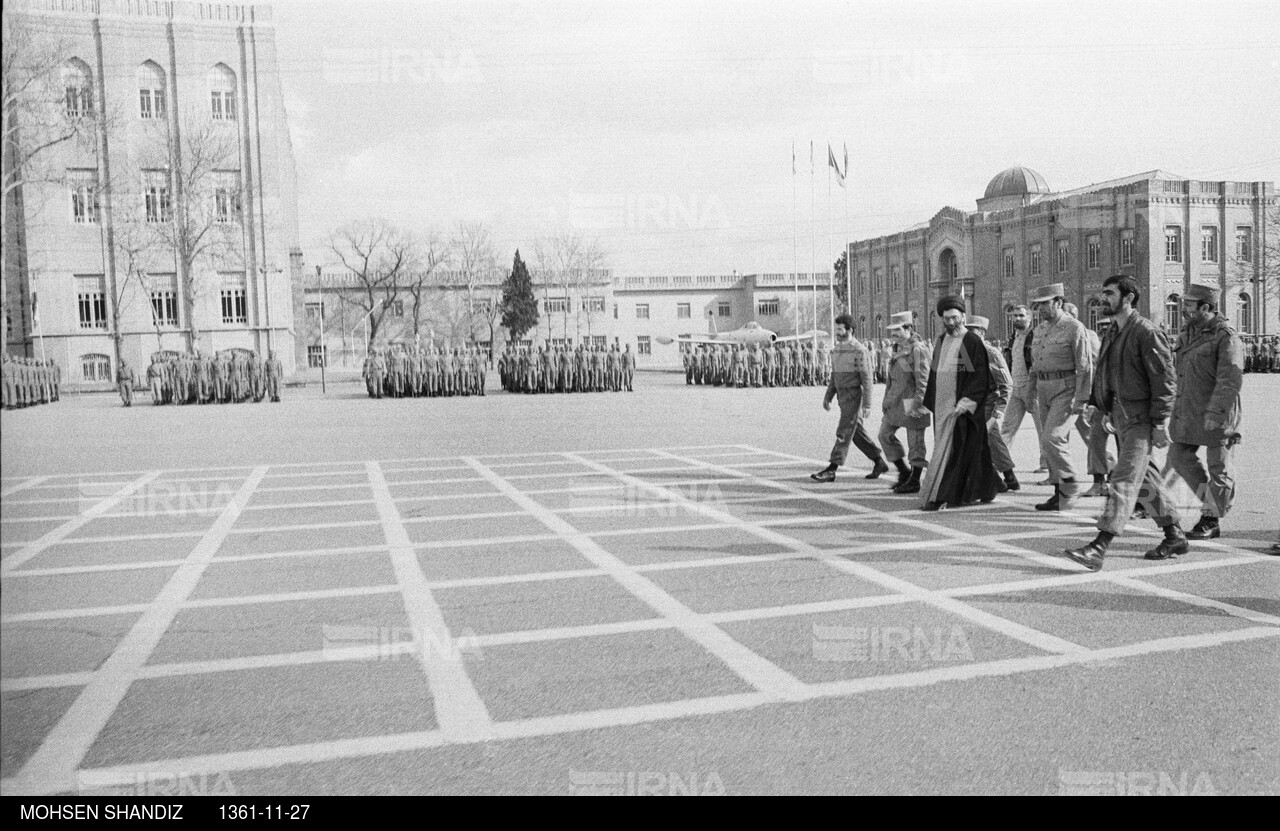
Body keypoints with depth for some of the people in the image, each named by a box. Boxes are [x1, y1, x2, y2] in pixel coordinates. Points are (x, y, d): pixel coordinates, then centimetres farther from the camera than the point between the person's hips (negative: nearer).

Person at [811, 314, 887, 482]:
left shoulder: (859, 350, -13)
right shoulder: (836, 350, 12)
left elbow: (867, 379, -14)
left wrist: (867, 405, -17)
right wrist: (828, 396, 13)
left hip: (854, 396, -8)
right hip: (842, 396, 8)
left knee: (843, 433, -8)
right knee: (857, 433, 13)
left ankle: (831, 470, -7)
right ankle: (879, 462, 24)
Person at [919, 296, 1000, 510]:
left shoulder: (973, 342, -7)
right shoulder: (940, 342, 13)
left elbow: (980, 378, -12)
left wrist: (964, 403, -20)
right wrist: (930, 402, 17)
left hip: (962, 406, -7)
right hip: (942, 406, 7)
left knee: (950, 450, -7)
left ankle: (938, 497, -6)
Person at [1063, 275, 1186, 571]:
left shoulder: (1148, 333, -12)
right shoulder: (1113, 333, 15)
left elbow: (1165, 380, -15)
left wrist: (1160, 422, -18)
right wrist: (1105, 410, 16)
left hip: (1141, 417, -9)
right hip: (1120, 415, 9)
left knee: (1124, 479, -12)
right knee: (1144, 479, 16)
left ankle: (1099, 547, -17)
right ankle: (1175, 536, 30)